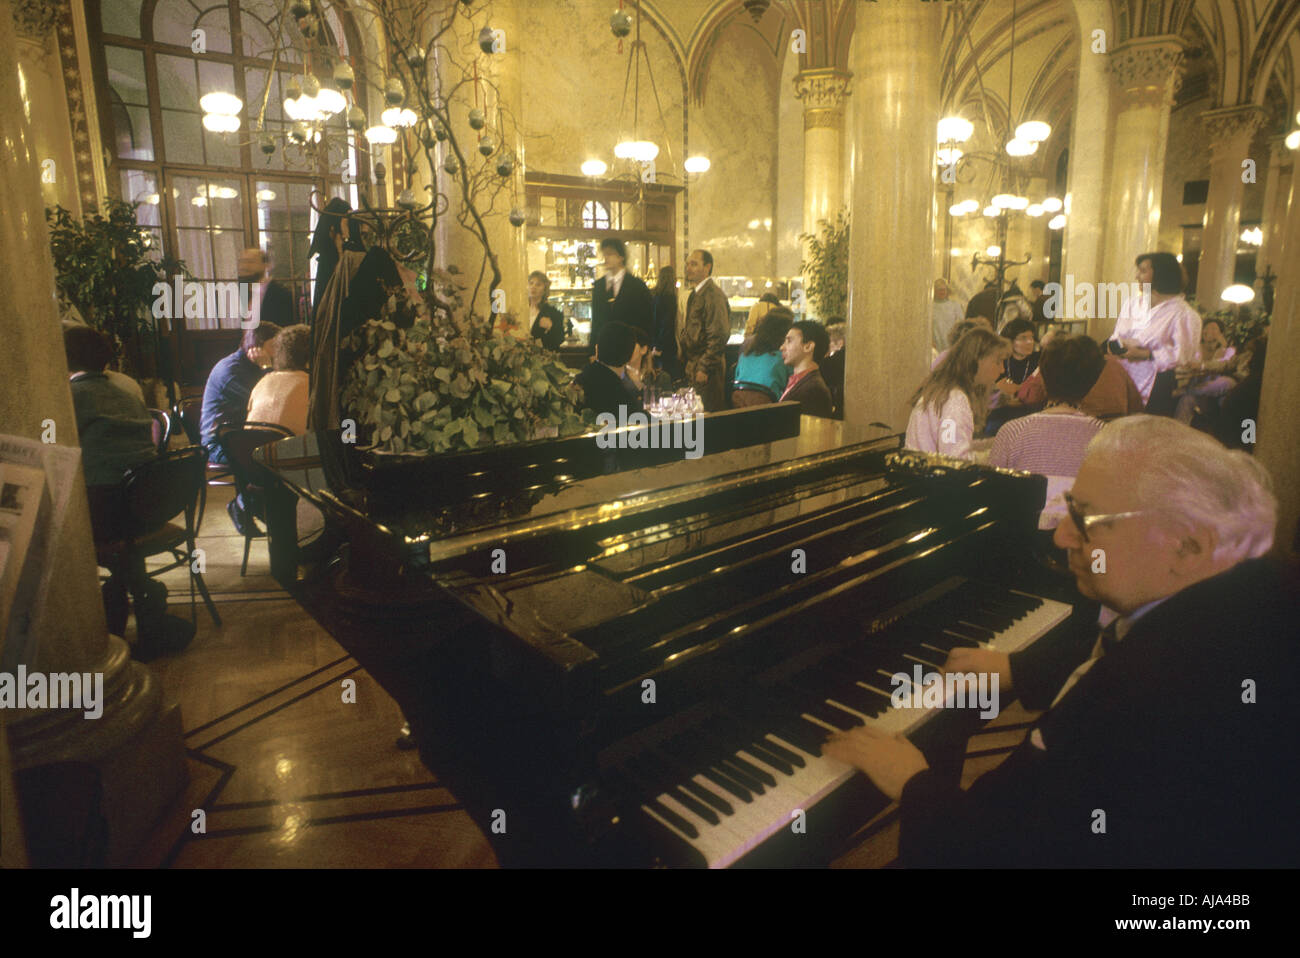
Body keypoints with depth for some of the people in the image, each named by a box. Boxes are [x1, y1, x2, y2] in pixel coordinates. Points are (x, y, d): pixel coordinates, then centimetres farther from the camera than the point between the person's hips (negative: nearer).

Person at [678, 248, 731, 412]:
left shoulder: (713, 295, -14)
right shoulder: (694, 295, 17)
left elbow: (719, 336, -20)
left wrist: (704, 368, -20)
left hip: (707, 369, -9)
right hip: (692, 367, 9)